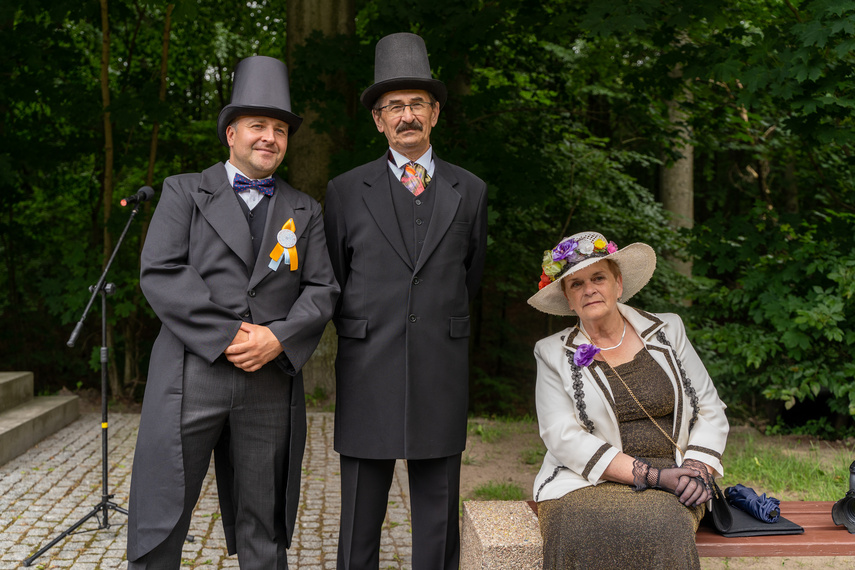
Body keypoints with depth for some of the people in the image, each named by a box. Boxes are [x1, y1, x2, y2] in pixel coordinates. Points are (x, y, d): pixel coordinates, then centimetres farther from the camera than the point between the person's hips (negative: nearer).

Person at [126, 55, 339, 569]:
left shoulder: (306, 212, 15)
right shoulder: (185, 192, 7)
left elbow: (322, 290, 7)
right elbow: (160, 274, -5)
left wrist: (278, 339, -11)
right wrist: (227, 337, -14)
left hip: (271, 383, 2)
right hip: (191, 377, -2)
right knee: (160, 522, 1)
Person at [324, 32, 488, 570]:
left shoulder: (469, 191, 9)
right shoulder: (347, 191, 5)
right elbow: (334, 280, 13)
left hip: (441, 376, 1)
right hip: (368, 374, -1)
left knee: (439, 516, 8)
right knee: (360, 518, 5)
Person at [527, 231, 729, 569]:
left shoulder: (667, 332, 12)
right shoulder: (554, 354, 6)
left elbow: (710, 410, 12)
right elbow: (563, 437, -6)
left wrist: (698, 472, -8)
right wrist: (652, 475, -15)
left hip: (669, 490, 1)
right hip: (586, 484, -1)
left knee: (660, 529, -32)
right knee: (589, 534, -33)